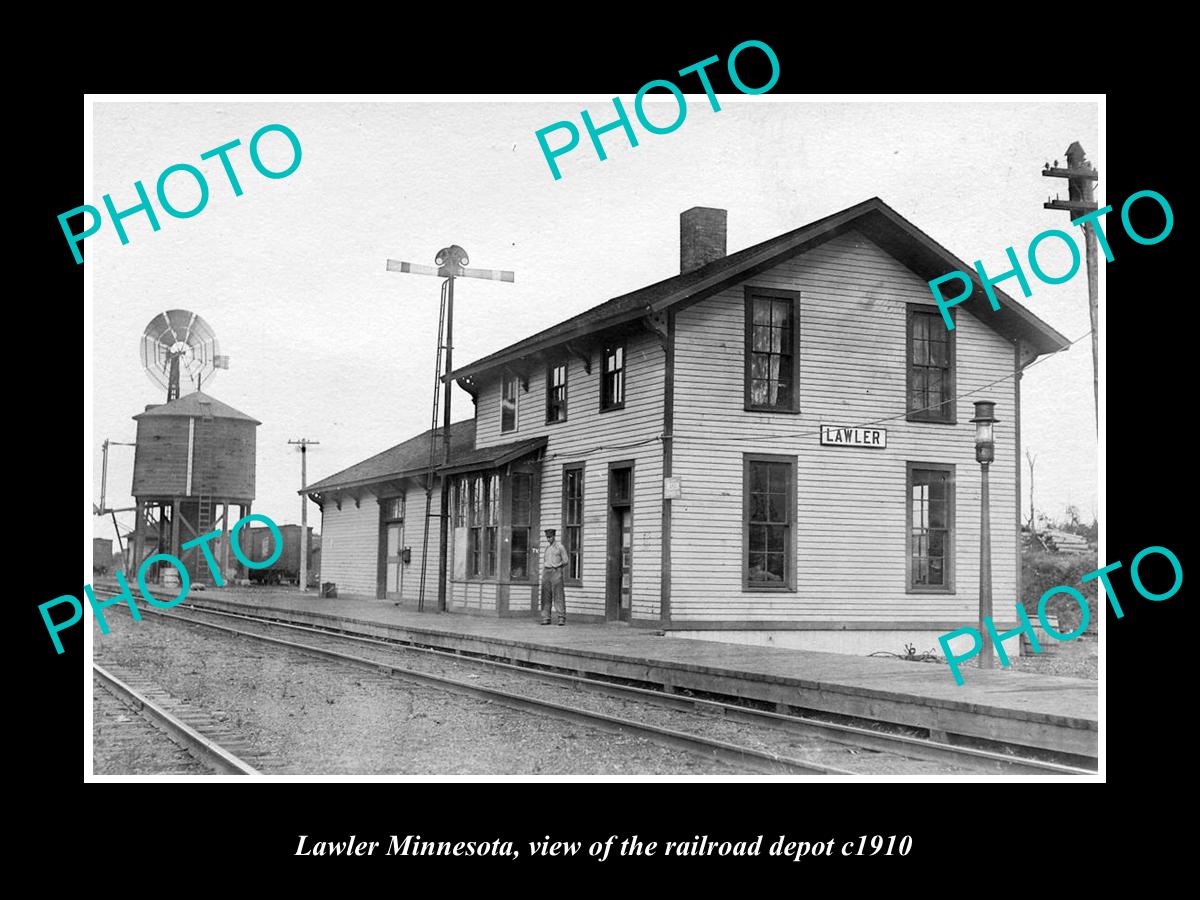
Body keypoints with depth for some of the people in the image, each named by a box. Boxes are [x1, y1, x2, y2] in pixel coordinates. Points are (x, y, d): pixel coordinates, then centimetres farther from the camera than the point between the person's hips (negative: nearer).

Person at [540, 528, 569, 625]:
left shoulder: (560, 547, 2)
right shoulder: (547, 548, 19)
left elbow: (565, 561, 1)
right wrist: (543, 575, 14)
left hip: (556, 571, -5)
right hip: (546, 572, 5)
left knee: (558, 595, -10)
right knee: (546, 595, 1)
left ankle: (561, 618, -12)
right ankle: (546, 618, 3)